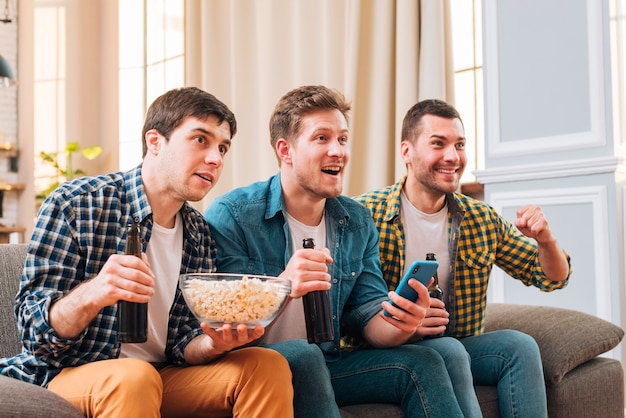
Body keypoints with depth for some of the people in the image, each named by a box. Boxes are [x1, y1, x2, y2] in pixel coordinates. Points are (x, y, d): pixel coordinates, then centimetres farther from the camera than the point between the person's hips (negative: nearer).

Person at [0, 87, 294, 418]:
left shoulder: (201, 236, 4)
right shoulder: (73, 204, -12)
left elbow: (182, 342, 5)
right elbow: (34, 333, -14)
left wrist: (212, 343, -20)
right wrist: (89, 296, -37)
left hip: (162, 374, 5)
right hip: (72, 375, -5)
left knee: (268, 365, -14)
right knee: (133, 377, -36)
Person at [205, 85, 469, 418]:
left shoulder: (358, 223, 7)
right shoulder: (231, 215, -13)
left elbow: (369, 315, 1)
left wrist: (400, 325, -24)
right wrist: (282, 288, -39)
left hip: (325, 366, 5)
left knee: (422, 363, -13)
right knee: (300, 354, -37)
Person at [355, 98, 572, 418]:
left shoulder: (482, 220, 5)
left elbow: (553, 279, 11)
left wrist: (546, 240, -11)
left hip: (456, 346, 5)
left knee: (520, 345, -20)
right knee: (449, 350, -31)